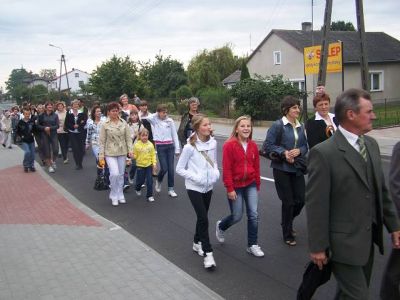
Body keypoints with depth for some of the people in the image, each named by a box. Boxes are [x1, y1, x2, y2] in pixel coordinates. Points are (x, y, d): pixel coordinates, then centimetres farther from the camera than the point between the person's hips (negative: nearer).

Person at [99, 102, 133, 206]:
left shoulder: (124, 123, 2)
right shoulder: (105, 125, -5)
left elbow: (128, 138, 4)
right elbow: (102, 142, -3)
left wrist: (130, 149, -7)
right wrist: (101, 156, -5)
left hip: (122, 152, 3)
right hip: (110, 153, -3)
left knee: (121, 174, 10)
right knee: (114, 173, -15)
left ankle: (120, 195, 26)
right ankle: (114, 196, 6)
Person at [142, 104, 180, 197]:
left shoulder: (170, 121, 3)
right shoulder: (155, 120, 0)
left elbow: (174, 135, 6)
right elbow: (143, 117, -18)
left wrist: (177, 148, 3)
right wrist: (157, 114, -6)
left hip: (170, 146, 2)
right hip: (160, 146, -2)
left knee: (171, 168, 3)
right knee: (164, 168, -6)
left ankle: (171, 189, 12)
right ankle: (158, 181, 26)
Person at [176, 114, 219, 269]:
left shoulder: (213, 143, -2)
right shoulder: (190, 147, -17)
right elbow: (179, 168, -10)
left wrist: (216, 173, -5)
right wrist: (195, 177, -19)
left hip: (208, 187, 5)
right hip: (194, 188, -5)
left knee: (202, 217, 17)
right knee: (203, 219, -9)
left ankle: (197, 243, 37)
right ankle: (208, 253, -1)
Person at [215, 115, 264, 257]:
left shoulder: (253, 145, 1)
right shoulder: (229, 145, -15)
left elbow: (256, 166, 9)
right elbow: (226, 169, -15)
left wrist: (257, 184, 13)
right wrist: (230, 189, -15)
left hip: (250, 185, 4)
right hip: (236, 186, -4)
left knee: (254, 215, 1)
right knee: (237, 216, 6)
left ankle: (252, 245, 16)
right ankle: (220, 226, 38)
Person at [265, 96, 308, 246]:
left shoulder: (300, 126, 7)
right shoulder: (278, 125, -10)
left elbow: (305, 146, 11)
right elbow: (269, 144, -12)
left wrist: (299, 151, -10)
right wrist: (284, 153, -21)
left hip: (297, 168, 5)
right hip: (282, 168, -5)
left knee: (300, 199, 5)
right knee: (288, 201, 2)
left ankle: (287, 222, 35)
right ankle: (287, 235, 21)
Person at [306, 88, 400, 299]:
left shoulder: (371, 144, 6)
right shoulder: (323, 153, -18)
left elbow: (381, 190, 13)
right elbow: (316, 204, -17)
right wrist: (317, 247, -14)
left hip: (369, 239, 8)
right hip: (344, 242, -7)